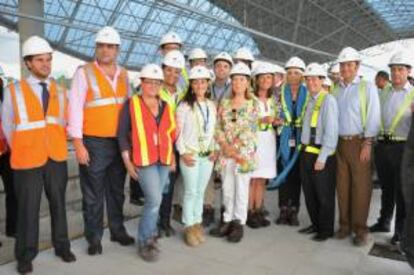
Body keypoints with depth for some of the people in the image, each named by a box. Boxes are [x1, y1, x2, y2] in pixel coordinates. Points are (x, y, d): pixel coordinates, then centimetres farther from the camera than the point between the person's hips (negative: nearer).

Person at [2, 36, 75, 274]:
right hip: (28, 160, -2)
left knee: (58, 204, 12)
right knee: (28, 208, 4)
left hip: (57, 157, 3)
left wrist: (55, 146, 8)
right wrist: (22, 151, 9)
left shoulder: (59, 91, 7)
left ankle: (62, 246, 27)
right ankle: (26, 256, 20)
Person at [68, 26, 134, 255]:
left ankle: (117, 230, 30)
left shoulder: (123, 74, 10)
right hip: (94, 143, -4)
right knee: (93, 194, 4)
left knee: (117, 191, 15)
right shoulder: (84, 72, -5)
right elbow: (75, 108, -8)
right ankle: (94, 237, 18)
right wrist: (78, 143, -13)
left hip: (119, 142, 5)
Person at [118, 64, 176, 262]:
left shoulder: (166, 106, 10)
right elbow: (122, 134, -6)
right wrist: (127, 161, -10)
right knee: (154, 200, -12)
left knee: (154, 200, 12)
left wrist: (173, 156, 11)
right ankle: (145, 241, 7)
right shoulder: (131, 104, -5)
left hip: (164, 160, 5)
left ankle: (149, 234, 31)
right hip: (144, 160, -5)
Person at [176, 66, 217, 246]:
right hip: (190, 155, -4)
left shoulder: (212, 106, 11)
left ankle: (197, 223, 21)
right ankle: (189, 227, 10)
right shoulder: (184, 105, -4)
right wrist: (183, 152, -12)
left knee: (200, 191, 11)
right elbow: (178, 131, -6)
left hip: (207, 155, 4)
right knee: (191, 192, -1)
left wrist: (214, 150, 4)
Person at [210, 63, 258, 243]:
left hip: (244, 153, -3)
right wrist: (225, 146, -10)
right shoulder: (224, 104, 8)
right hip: (225, 153, 3)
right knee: (227, 189, 11)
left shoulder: (252, 104, -1)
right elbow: (217, 128, 4)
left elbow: (250, 130, -7)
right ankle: (228, 221, 23)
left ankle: (239, 223, 15)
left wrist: (235, 148, -12)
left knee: (241, 189, 3)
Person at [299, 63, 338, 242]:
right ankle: (316, 224, 34)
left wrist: (322, 158, -19)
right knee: (309, 193, 17)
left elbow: (331, 131, -18)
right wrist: (304, 150, 4)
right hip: (306, 152, 8)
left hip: (322, 154, -7)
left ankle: (326, 230, 22)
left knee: (324, 195, 6)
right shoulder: (309, 100, 10)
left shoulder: (328, 100, -13)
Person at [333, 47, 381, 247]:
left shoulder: (367, 88, 1)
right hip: (339, 142, 4)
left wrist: (367, 143, -12)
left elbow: (373, 117, -5)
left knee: (361, 185, -2)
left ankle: (360, 229, 7)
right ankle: (345, 225, 16)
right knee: (342, 184, 7)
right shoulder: (335, 90, 13)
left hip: (359, 142, -4)